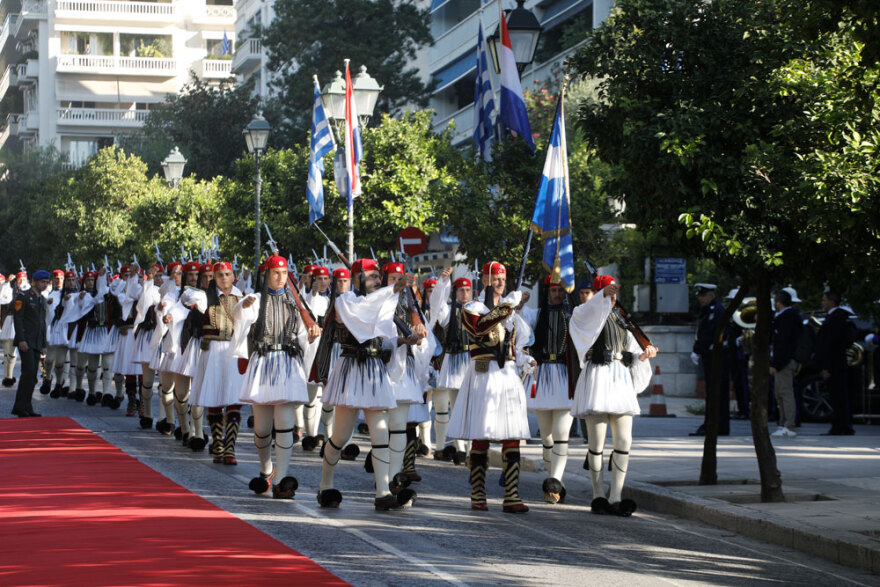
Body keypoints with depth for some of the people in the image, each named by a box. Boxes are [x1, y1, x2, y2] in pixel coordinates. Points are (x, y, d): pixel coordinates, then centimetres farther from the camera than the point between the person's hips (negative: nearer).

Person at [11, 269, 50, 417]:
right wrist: (21, 340, -19)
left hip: (37, 343, 7)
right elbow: (17, 318, -11)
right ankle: (20, 407, -12)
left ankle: (26, 409, 6)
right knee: (29, 373, -15)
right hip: (26, 341, -7)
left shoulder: (42, 299, 18)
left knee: (32, 376, 4)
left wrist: (44, 344, 18)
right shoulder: (23, 296, -4)